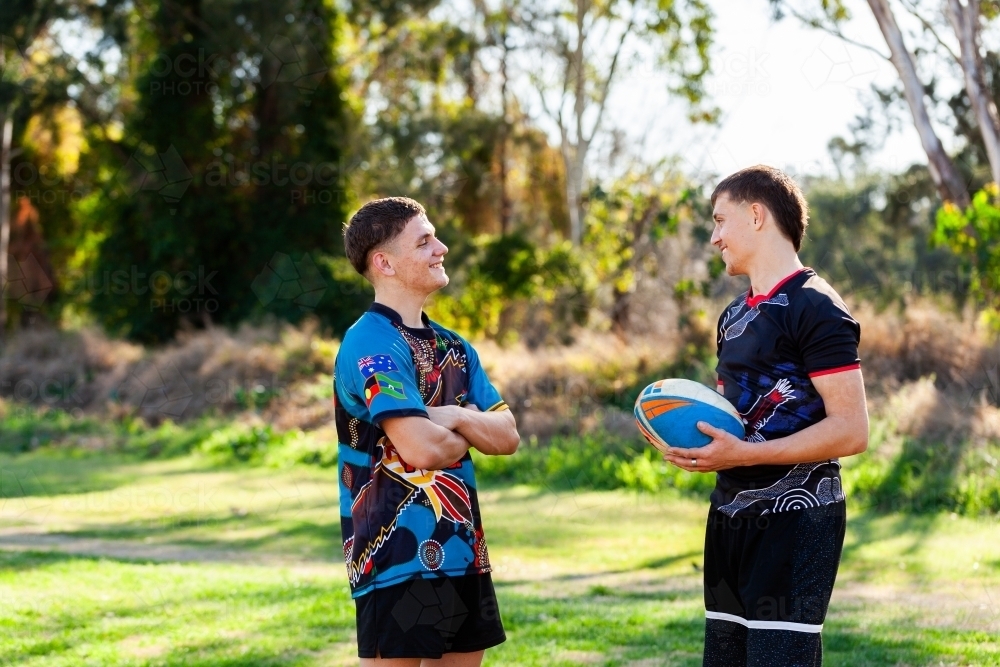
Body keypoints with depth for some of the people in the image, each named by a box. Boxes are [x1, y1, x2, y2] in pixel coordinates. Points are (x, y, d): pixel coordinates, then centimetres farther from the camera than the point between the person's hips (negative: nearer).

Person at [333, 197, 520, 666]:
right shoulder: (372, 344, -14)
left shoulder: (454, 347, 14)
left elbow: (507, 436, 10)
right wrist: (464, 437, -1)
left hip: (462, 553, 9)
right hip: (399, 557, -8)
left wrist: (457, 418, -10)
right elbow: (421, 449, -23)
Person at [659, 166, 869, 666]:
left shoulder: (814, 307, -11)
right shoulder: (735, 316, 16)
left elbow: (851, 431, -18)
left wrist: (743, 454, -23)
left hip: (795, 520, -9)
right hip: (732, 514, 9)